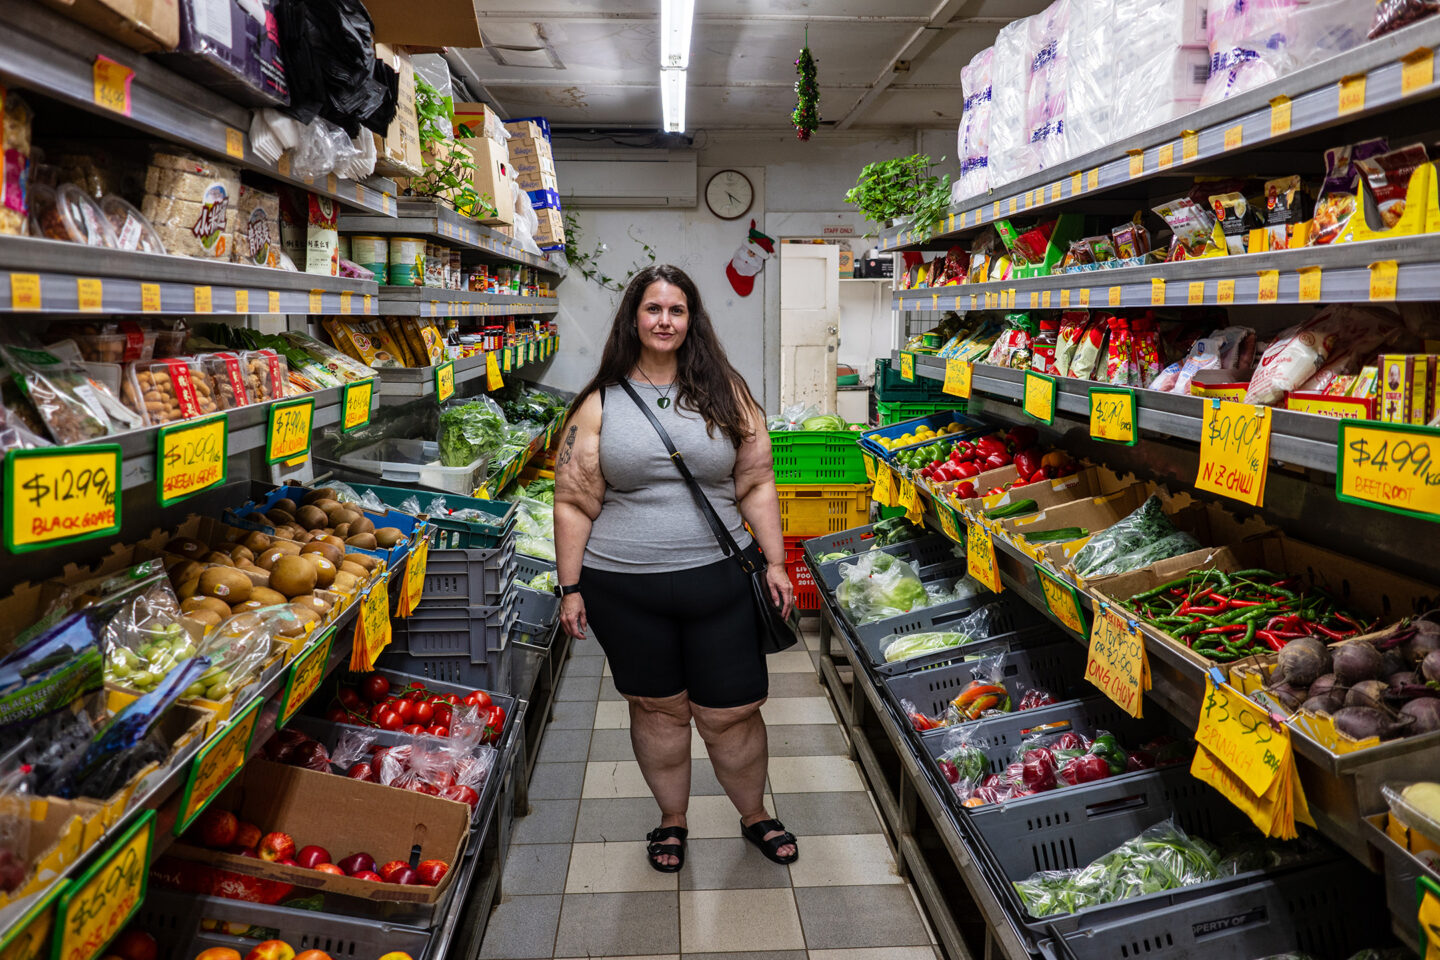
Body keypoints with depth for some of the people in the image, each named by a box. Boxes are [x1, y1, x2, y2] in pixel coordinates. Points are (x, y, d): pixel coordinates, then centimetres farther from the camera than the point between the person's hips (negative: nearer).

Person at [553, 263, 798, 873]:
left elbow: (756, 483, 5)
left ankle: (754, 814, 33)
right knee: (657, 707, 14)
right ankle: (672, 817, 36)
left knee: (731, 712, 7)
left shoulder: (725, 393, 4)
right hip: (625, 588, 0)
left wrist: (774, 560, 1)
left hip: (718, 579, 1)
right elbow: (574, 503, 0)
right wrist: (570, 588, -2)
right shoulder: (599, 404, 0)